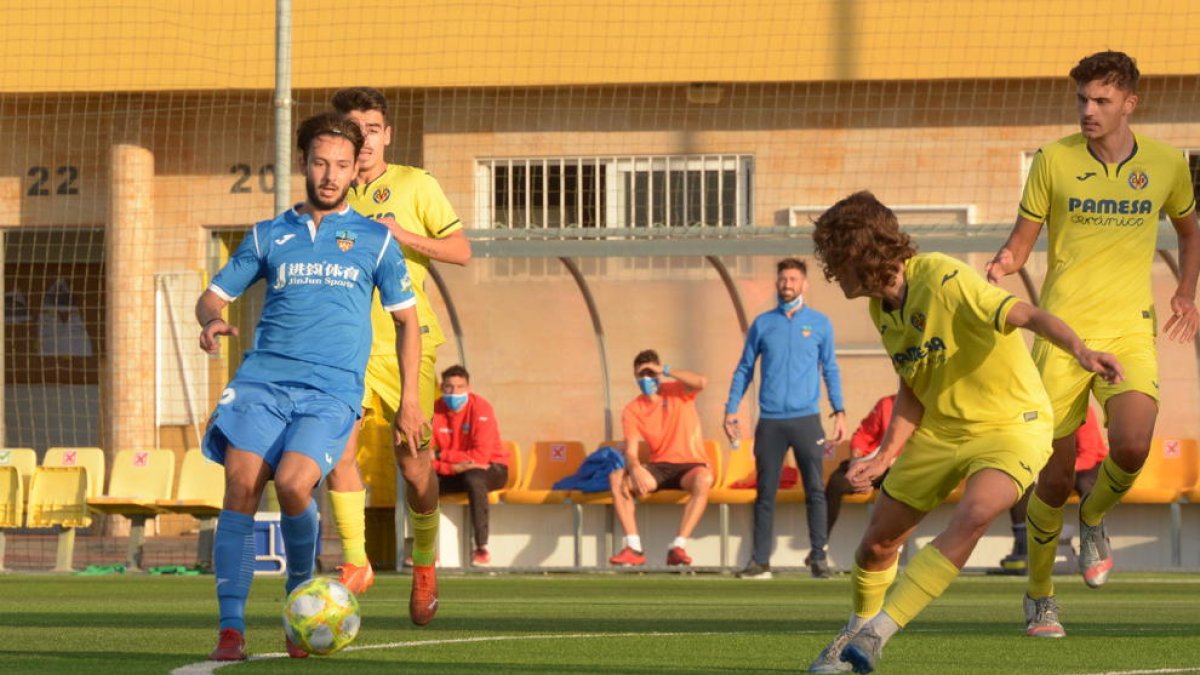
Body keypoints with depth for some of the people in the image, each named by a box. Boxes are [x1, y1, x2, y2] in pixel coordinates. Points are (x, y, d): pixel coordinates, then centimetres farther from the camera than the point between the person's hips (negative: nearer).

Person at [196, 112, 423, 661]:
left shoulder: (374, 240, 14)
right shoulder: (268, 236, 17)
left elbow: (406, 320, 18)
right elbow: (214, 293, 18)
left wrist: (409, 402, 11)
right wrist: (212, 319, -7)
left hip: (332, 391, -2)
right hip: (262, 380, 2)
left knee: (292, 482, -25)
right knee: (241, 486, -18)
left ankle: (302, 593, 1)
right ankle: (231, 629, -17)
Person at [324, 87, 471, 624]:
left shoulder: (414, 185, 3)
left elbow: (461, 251, -2)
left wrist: (405, 236, -14)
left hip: (408, 342, -2)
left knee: (413, 460, -5)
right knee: (340, 446, -16)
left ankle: (425, 565, 17)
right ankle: (355, 564, -6)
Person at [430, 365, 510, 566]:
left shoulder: (481, 408, -18)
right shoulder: (435, 411, -6)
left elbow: (481, 456, -27)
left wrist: (442, 455, -21)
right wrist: (454, 466, -28)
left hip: (491, 469, -4)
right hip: (453, 474, 4)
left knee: (473, 478, -38)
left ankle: (482, 547, -33)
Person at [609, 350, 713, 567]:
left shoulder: (677, 392, -1)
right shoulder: (632, 410, 3)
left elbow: (701, 382, -23)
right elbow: (630, 451, -7)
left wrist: (665, 370, -20)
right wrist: (635, 469, -30)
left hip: (689, 466, -3)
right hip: (659, 468, 3)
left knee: (703, 480, -39)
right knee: (616, 478, -22)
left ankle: (678, 546, -39)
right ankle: (634, 548, -28)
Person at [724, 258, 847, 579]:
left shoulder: (819, 323, 7)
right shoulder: (763, 324, 9)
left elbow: (830, 370, 11)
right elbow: (744, 369, 13)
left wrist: (839, 412, 3)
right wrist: (731, 409, 4)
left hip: (806, 419, -1)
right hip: (770, 421, 1)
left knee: (815, 491, -2)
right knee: (765, 493, 1)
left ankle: (819, 556, 4)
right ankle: (760, 560, 3)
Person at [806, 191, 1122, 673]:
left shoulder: (944, 282, -26)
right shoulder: (881, 308, 0)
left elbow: (1027, 315, -37)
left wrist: (1080, 351, -55)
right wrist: (885, 457, 2)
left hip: (1010, 425, -8)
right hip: (939, 430, 8)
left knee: (972, 517, -34)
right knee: (877, 544, 10)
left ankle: (876, 633, -29)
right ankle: (856, 633, 39)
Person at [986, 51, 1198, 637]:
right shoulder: (1054, 160, -1)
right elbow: (1021, 242, 4)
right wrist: (1000, 266, -18)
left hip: (1131, 331, 1)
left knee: (1132, 446, -25)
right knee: (1055, 477, 0)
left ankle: (1094, 517, 10)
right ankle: (1039, 597, 21)